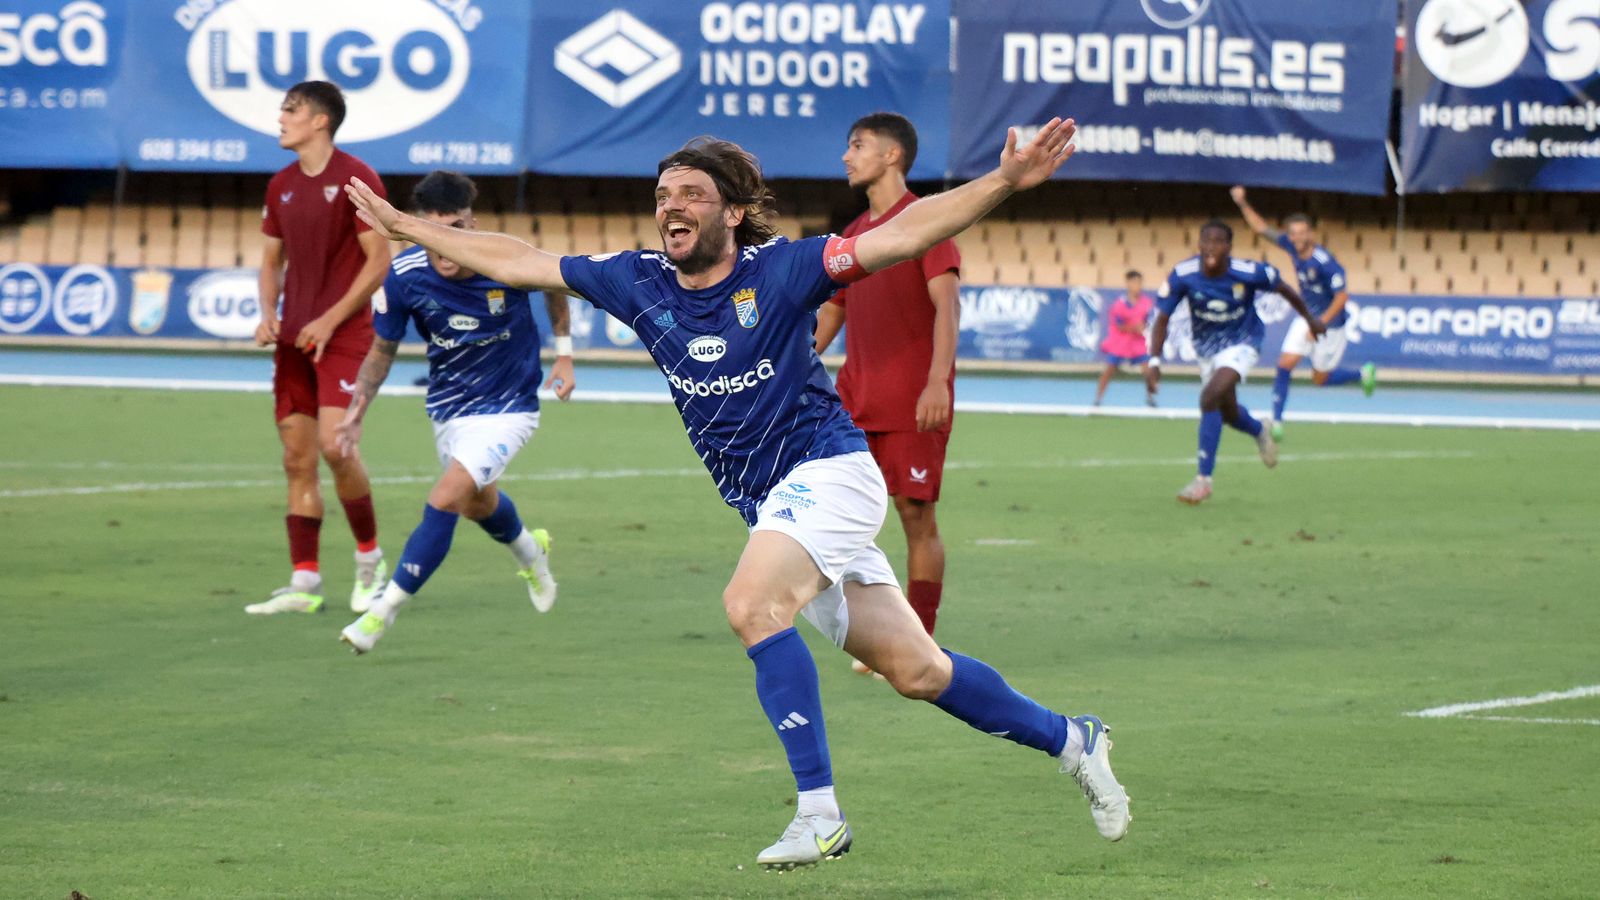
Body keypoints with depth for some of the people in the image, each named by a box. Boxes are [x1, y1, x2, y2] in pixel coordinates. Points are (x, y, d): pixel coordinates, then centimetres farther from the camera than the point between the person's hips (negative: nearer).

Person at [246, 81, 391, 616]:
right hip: (293, 341, 7)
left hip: (345, 336, -7)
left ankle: (370, 558, 3)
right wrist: (267, 313, 1)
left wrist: (330, 321, -15)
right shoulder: (281, 186, 12)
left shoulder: (356, 178, -8)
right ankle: (305, 584, 5)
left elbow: (378, 261, -10)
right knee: (297, 459, 3)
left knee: (335, 445, -18)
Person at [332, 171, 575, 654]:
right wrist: (359, 407, -18)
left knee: (445, 500, -21)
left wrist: (564, 351, 2)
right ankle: (530, 552, 62)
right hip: (448, 408, 4)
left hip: (509, 406, -4)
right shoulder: (404, 276, -21)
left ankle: (382, 612, -12)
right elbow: (383, 349, -5)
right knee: (480, 504, 27)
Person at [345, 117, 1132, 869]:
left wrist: (1003, 182, -29)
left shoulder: (780, 270, -12)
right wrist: (404, 226, 14)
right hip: (766, 503, 6)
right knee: (914, 671, 7)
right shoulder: (640, 282, 3)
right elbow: (518, 262, 10)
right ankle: (1068, 740, 25)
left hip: (828, 470, -6)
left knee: (751, 604, -30)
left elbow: (903, 235, -17)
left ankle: (818, 814, -27)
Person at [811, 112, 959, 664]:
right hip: (853, 404, 7)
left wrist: (938, 380, -27)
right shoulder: (852, 235, 17)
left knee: (917, 516, -3)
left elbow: (947, 303, -16)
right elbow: (830, 313, 25)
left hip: (913, 407, -7)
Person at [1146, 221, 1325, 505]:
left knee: (1210, 397, -26)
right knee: (1228, 412, 20)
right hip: (1207, 349, 4)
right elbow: (1162, 319, -16)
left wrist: (1310, 319, 8)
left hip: (1241, 345, -4)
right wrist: (1154, 361, -29)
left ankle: (1204, 479, -19)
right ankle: (1260, 433, 57)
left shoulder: (1248, 273, -26)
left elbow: (1283, 288, -6)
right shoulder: (1183, 275, -23)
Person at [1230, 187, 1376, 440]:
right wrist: (1243, 204, -7)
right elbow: (1262, 228, 3)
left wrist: (1321, 323, -30)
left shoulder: (1325, 262, -28)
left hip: (1330, 324, -6)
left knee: (1320, 379, 6)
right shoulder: (1292, 246, -8)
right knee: (1285, 364, -8)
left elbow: (1342, 296, -25)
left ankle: (1364, 373, 32)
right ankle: (1276, 420, 0)